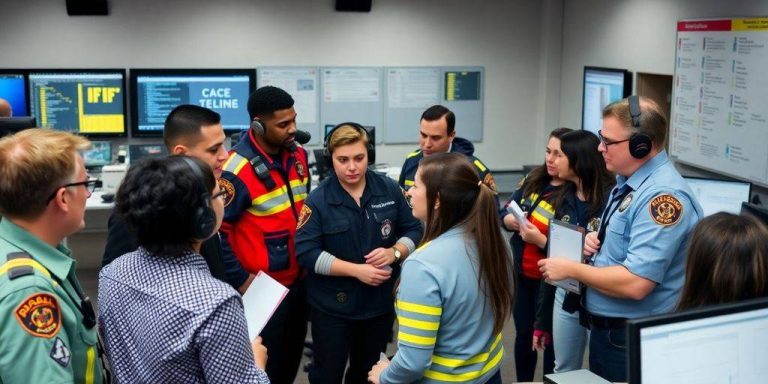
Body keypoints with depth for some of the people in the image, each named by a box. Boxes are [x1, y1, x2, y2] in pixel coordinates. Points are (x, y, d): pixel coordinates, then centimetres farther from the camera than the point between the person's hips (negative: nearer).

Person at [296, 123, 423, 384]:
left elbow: (414, 230, 4)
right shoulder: (317, 200, -12)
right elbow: (306, 252, -17)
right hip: (332, 307, -3)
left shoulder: (390, 190, -4)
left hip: (381, 302, 3)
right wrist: (356, 270, -23)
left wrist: (394, 252, -17)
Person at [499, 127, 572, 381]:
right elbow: (503, 213, 8)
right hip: (520, 273, 6)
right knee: (523, 334, 21)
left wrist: (540, 240, -30)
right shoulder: (533, 179, 1)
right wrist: (511, 220, -13)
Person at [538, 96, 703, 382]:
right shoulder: (628, 180, 5)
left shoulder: (662, 195, -25)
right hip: (605, 326, 9)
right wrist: (597, 239, 0)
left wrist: (571, 269, -19)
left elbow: (635, 283, -31)